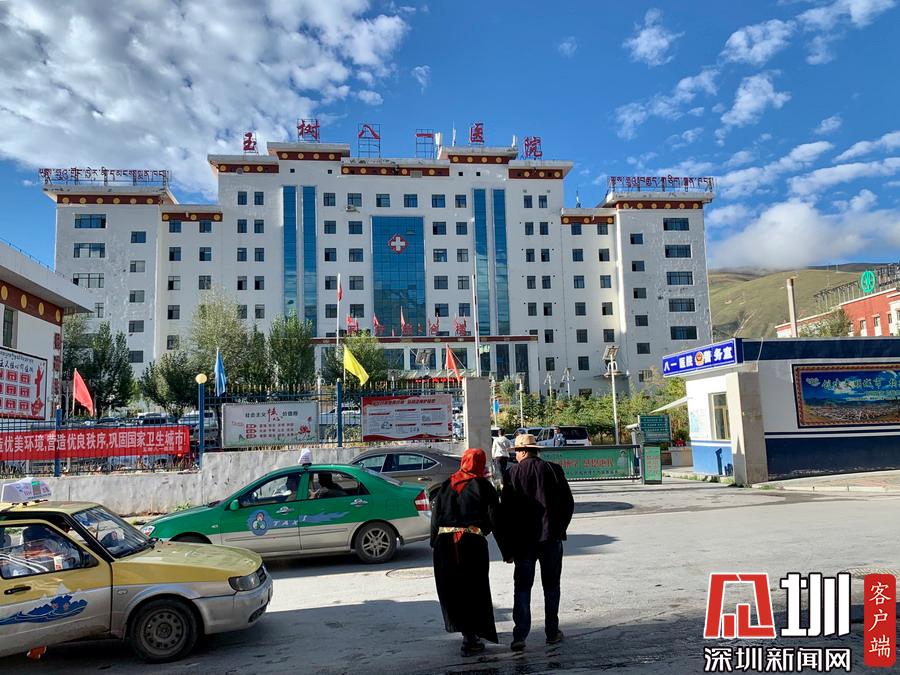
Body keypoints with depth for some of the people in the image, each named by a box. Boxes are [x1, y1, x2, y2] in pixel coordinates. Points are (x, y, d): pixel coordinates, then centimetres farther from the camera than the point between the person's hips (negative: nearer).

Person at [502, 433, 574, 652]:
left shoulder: (513, 473, -5)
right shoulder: (553, 470, -1)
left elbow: (506, 510, -5)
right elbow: (568, 503, 1)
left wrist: (507, 548, 0)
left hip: (523, 539, -1)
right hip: (551, 537, 1)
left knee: (522, 587, 5)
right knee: (551, 586, 13)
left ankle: (520, 636, 0)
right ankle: (552, 632, 19)